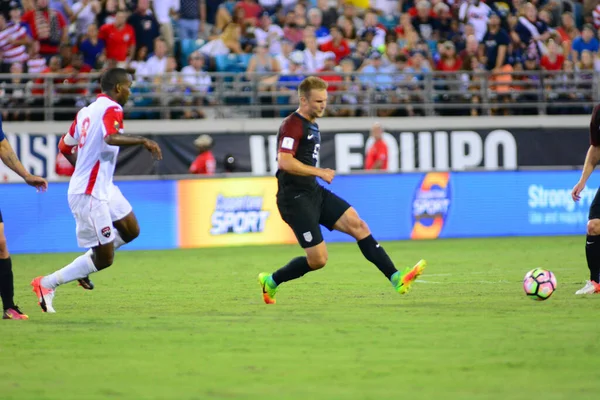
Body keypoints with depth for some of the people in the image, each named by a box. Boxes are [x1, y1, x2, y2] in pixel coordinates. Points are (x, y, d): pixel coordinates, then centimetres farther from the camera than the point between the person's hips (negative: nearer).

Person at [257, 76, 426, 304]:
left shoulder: (312, 125, 18)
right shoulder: (293, 125, -13)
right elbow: (285, 161, -24)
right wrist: (319, 172, -19)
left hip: (315, 193, 9)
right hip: (295, 198, -9)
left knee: (358, 225, -7)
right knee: (318, 259, -10)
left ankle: (396, 279, -13)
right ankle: (271, 282, 13)